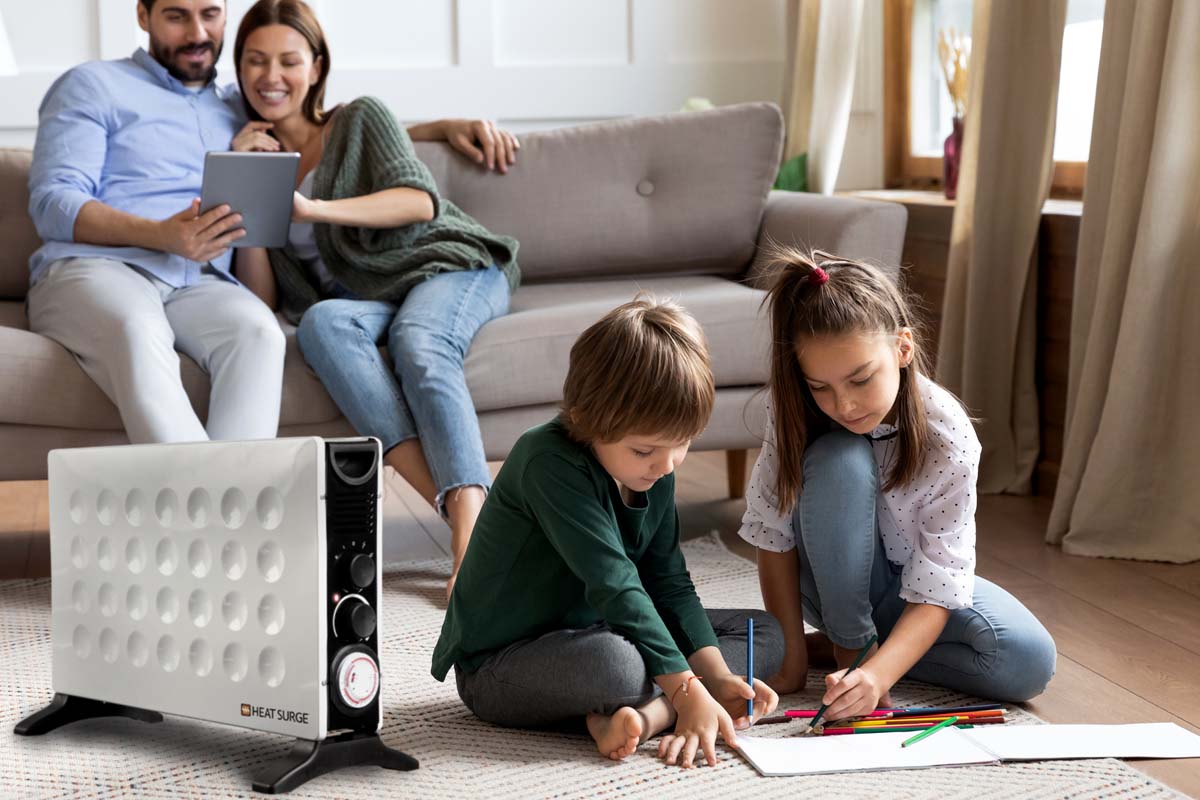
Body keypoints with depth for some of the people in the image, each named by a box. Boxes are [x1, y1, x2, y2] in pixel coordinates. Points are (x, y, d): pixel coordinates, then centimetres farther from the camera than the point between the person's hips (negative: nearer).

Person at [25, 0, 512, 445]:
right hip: (89, 269, -3)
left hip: (197, 285, 4)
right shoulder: (93, 86, 13)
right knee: (137, 330, -40)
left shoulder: (242, 110, 28)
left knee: (257, 330, -33)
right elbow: (53, 204, 0)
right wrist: (161, 235, -17)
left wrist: (443, 127, 23)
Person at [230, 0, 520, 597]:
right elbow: (262, 298, 7)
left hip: (446, 264, -2)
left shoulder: (360, 119, 8)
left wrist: (313, 209, -22)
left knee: (418, 343, -36)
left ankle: (472, 536, -53)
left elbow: (420, 202, -11)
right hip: (358, 297, 2)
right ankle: (449, 501, -48)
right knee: (321, 324, -34)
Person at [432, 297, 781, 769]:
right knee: (614, 664, -43)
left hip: (588, 635, 9)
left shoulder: (656, 468, 0)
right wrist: (687, 690, -32)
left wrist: (716, 676, -9)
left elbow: (669, 582, 3)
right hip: (498, 665, -9)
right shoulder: (550, 463, -26)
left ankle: (648, 712, -18)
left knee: (764, 633, 3)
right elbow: (614, 584, -31)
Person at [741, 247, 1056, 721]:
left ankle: (869, 652, -5)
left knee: (1030, 663, -25)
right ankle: (849, 642, -11)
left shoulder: (948, 438, -29)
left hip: (911, 587, 0)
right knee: (839, 463, -33)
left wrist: (879, 673, -44)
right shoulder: (794, 410, -25)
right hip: (836, 582, 0)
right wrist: (791, 656, -22)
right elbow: (771, 531, -19)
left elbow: (936, 589, -29)